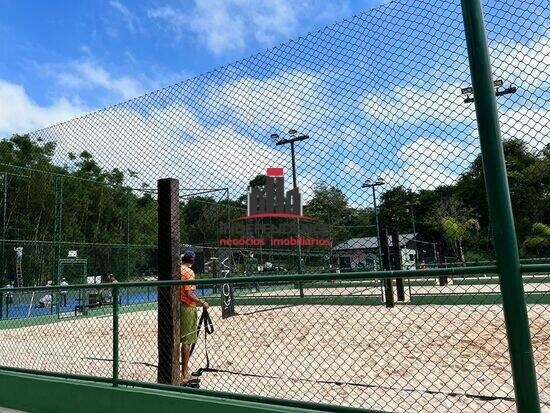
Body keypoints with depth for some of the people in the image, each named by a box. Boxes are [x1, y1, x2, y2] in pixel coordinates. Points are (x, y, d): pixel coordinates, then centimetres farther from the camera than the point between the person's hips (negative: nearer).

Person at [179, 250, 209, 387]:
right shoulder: (189, 272, -15)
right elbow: (189, 294, -20)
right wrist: (202, 302, -10)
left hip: (177, 306, 8)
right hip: (187, 308, -8)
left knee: (177, 339, 15)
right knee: (187, 341, -1)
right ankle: (185, 375, 5)